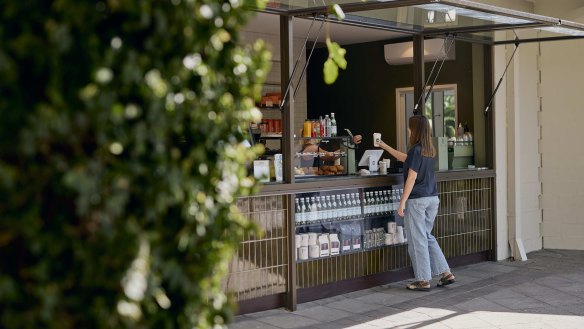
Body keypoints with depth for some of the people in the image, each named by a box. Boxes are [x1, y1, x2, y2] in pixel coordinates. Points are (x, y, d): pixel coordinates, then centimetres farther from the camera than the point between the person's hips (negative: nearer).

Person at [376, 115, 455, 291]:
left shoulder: (416, 150, -14)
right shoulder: (428, 150, 12)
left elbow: (411, 178, -16)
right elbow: (405, 158, 28)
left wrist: (402, 202, -12)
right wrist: (385, 146, 36)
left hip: (417, 200, -8)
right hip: (432, 198, 8)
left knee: (418, 240, 0)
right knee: (427, 236, 18)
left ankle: (423, 280, 6)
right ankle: (446, 273, 15)